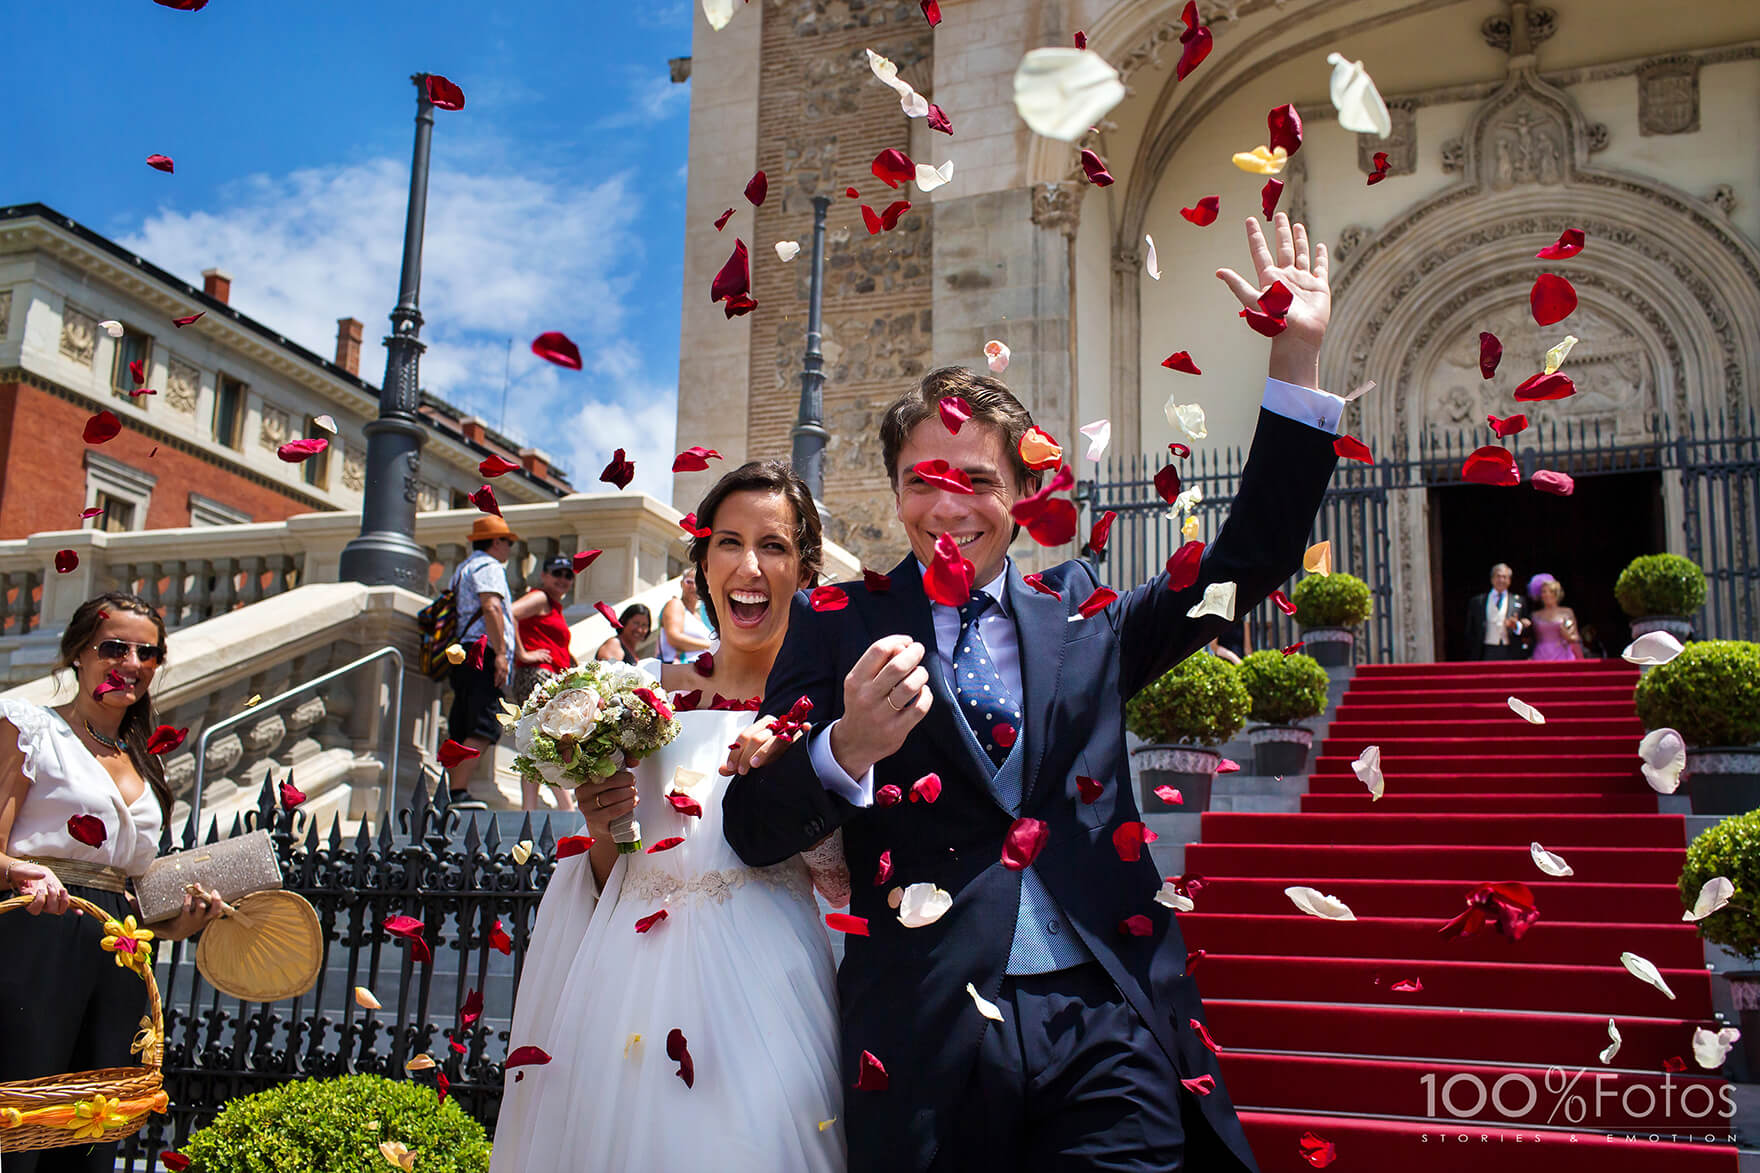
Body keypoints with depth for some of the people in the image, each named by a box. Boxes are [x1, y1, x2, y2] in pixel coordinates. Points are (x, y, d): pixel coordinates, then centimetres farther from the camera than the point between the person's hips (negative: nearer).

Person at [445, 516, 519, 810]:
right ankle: (458, 792, -25)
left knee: (461, 731, 7)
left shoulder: (462, 569, 30)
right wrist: (500, 652, -21)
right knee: (485, 727, -17)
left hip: (461, 654, 10)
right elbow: (491, 607, -15)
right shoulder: (489, 566, -1)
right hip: (483, 654, -10)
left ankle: (451, 793, 4)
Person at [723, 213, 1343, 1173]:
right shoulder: (839, 625, 3)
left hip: (1108, 1029, 2)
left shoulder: (1076, 613, 12)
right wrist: (846, 751, -24)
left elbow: (1248, 560, 11)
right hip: (926, 1046, -1)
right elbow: (751, 830, -2)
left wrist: (1297, 356, 5)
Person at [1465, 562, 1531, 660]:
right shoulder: (1477, 601, 11)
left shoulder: (1519, 601, 13)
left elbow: (1528, 630, 10)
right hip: (1487, 655, 0)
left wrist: (1517, 626, -13)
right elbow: (1470, 633, 9)